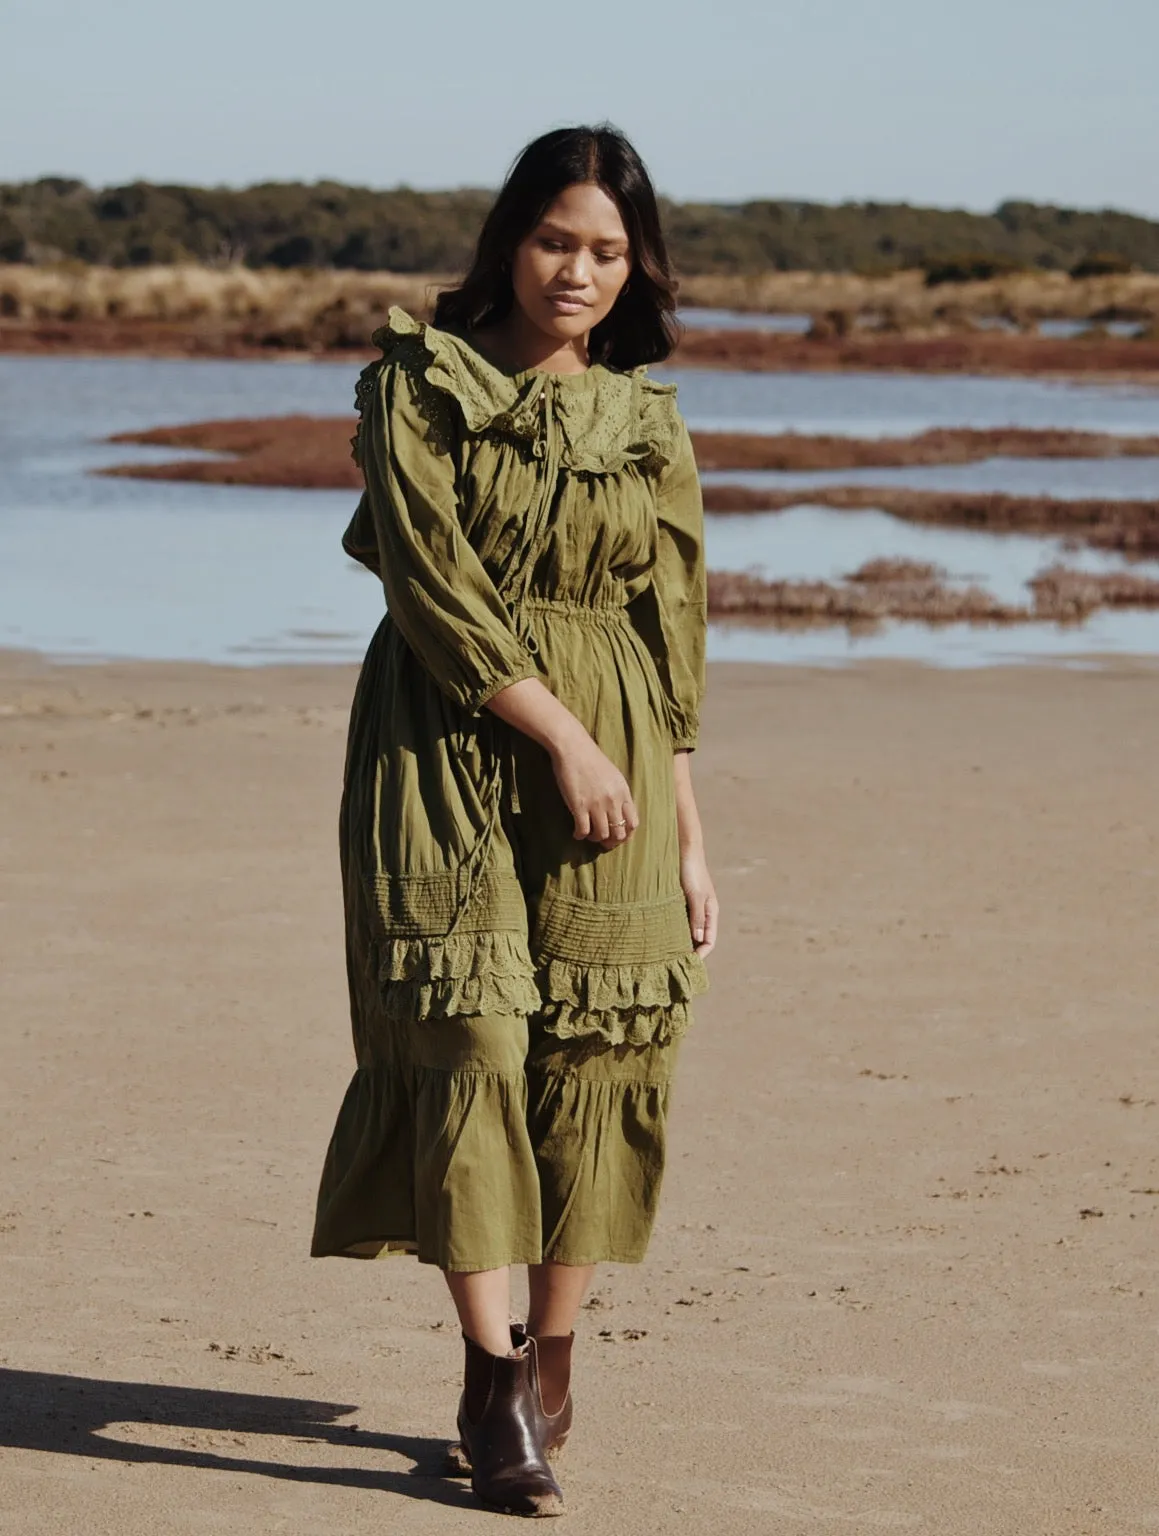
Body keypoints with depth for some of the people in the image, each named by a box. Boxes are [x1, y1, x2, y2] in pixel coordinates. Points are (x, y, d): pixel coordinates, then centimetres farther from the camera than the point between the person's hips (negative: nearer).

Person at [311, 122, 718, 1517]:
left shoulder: (650, 425, 11)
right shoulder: (417, 385, 0)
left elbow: (674, 641, 11)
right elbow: (433, 586, -9)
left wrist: (689, 839, 7)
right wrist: (559, 736, -14)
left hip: (613, 760, 3)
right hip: (451, 752, -3)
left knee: (595, 1053, 0)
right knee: (468, 1041, -11)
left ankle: (549, 1358, 12)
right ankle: (492, 1377, -8)